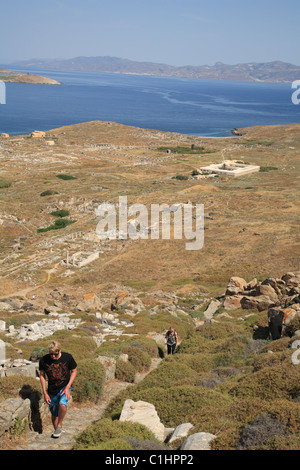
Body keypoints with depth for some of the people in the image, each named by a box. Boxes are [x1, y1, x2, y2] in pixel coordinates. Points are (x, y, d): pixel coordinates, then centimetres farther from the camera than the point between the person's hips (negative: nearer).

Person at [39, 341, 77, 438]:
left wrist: (68, 387, -11)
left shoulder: (68, 357, -15)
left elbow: (74, 371, -1)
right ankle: (56, 431, 35)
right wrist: (45, 392, -2)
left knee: (62, 405, -29)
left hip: (65, 387, -2)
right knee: (54, 415, 9)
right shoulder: (43, 360, -12)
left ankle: (59, 426, -6)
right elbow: (42, 375, 3)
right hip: (52, 390, 2)